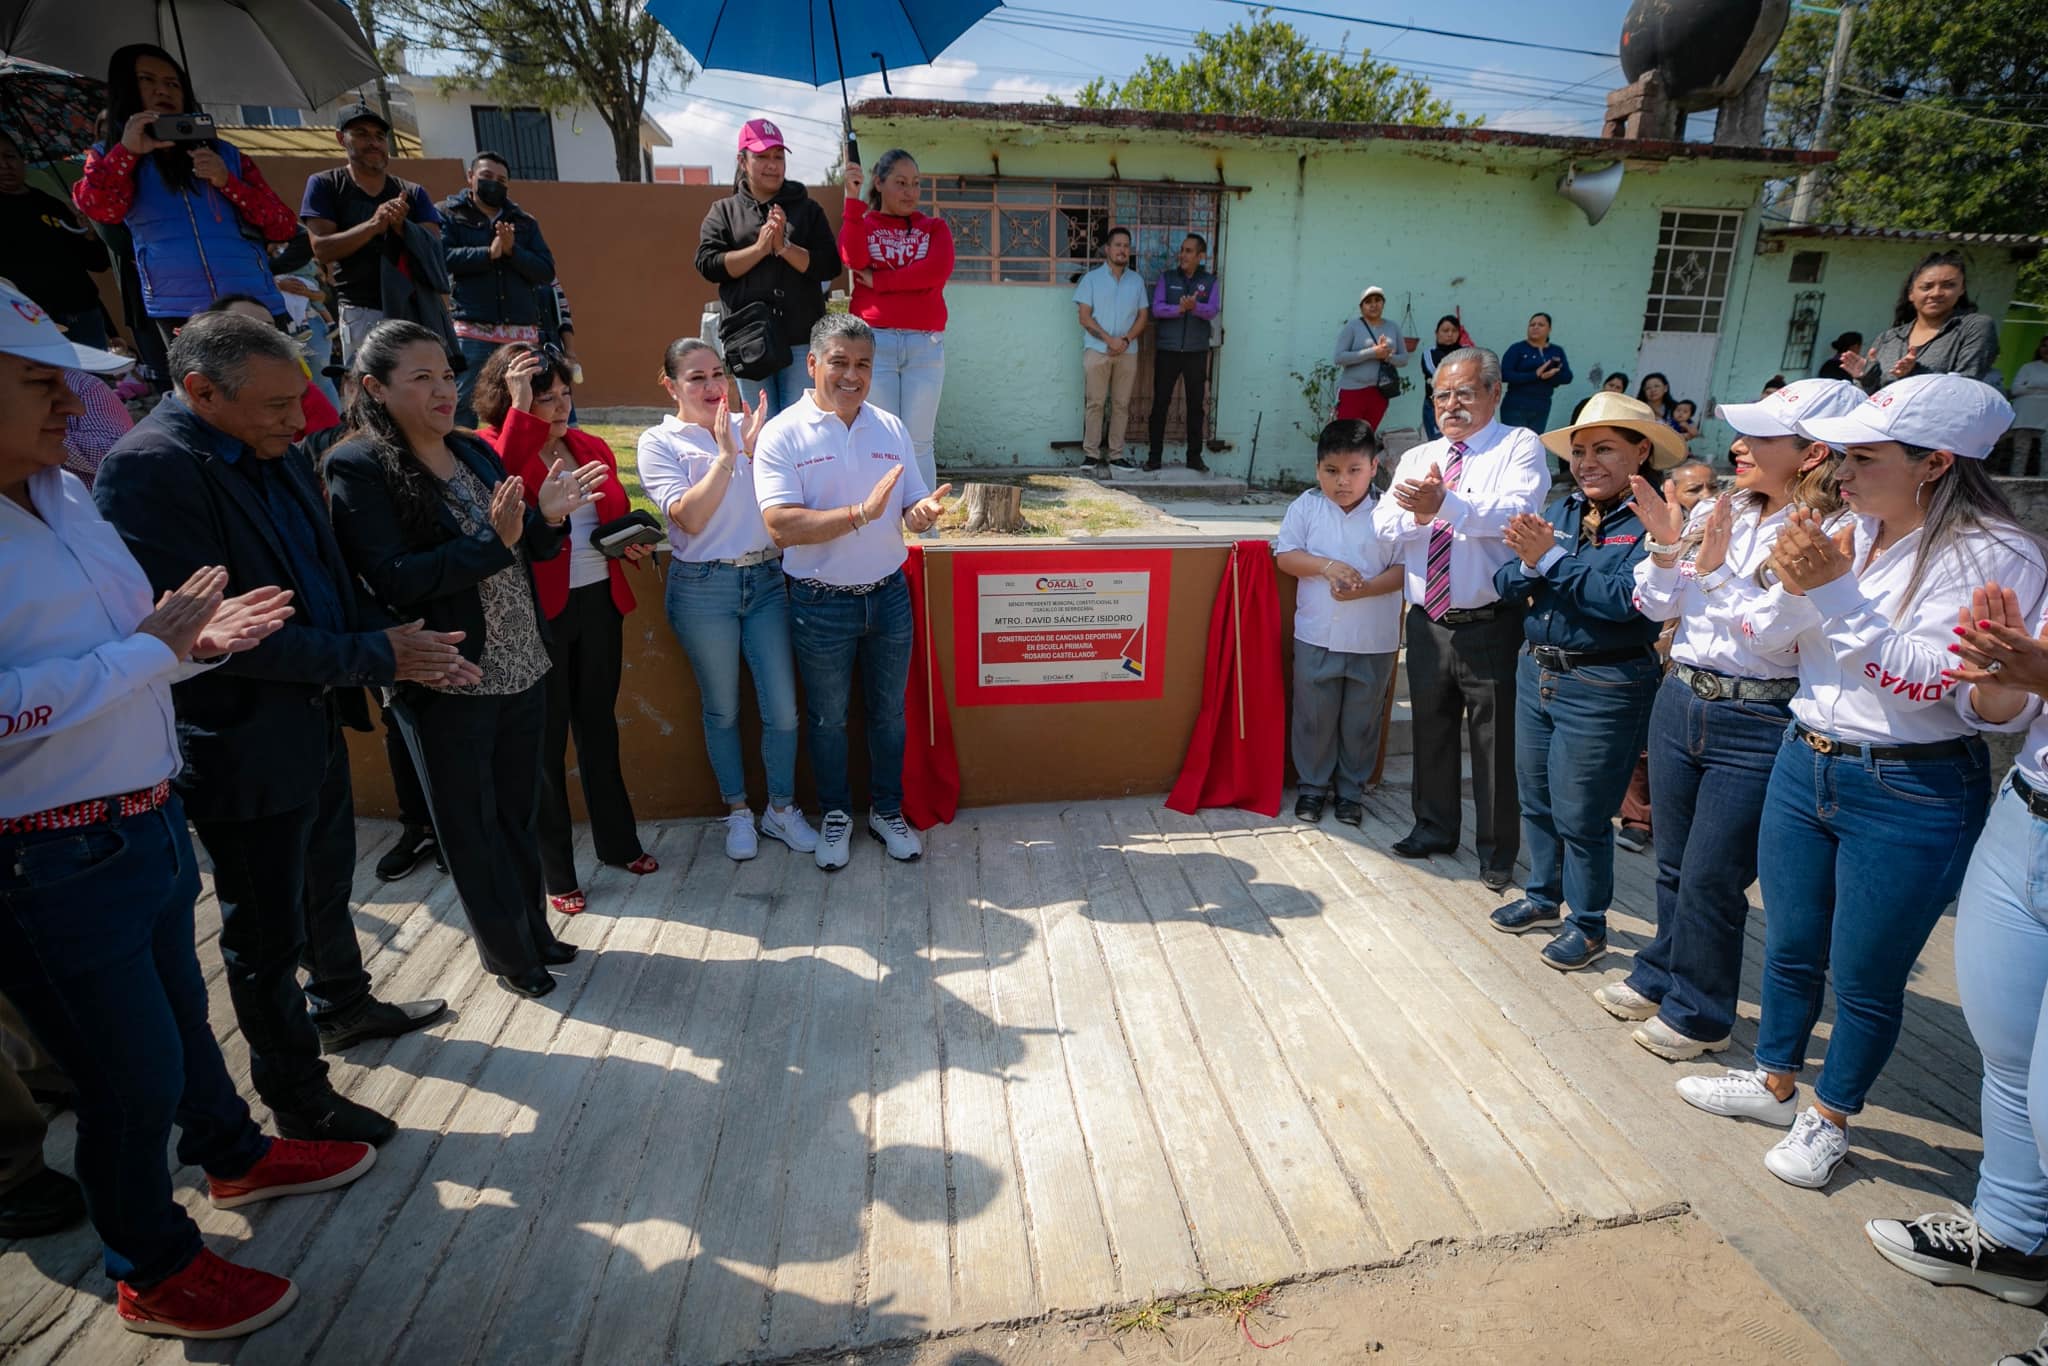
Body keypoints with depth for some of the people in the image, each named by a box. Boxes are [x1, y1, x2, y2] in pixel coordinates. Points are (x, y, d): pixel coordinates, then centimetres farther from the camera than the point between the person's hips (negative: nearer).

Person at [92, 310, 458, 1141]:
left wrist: (405, 648, -6)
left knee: (326, 885, 26)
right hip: (245, 746, -8)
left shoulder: (276, 454, 5)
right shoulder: (149, 468, -21)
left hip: (316, 720, 8)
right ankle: (299, 1102, 27)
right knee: (268, 934, 9)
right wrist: (373, 655, -23)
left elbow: (325, 580, 10)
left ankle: (343, 1007, 50)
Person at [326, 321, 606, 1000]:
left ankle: (533, 930, 35)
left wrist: (549, 517, -8)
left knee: (519, 814, 18)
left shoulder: (476, 452, 7)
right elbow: (393, 580, -19)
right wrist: (493, 540, -26)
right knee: (472, 826, 11)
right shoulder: (359, 467, -11)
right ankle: (508, 951, 29)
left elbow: (528, 552, 13)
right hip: (446, 684, -5)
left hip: (521, 667, 6)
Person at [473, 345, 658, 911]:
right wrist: (521, 412, -34)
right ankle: (553, 870, 22)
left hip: (599, 602, 5)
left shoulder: (593, 449, 7)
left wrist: (632, 545, 0)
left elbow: (617, 518, 20)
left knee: (599, 723, 19)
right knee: (546, 737, 6)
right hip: (537, 611, -5)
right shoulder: (490, 448, -10)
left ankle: (616, 840, 36)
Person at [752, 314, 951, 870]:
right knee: (827, 718, 13)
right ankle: (835, 813, 34)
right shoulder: (782, 434, -10)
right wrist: (861, 514, -30)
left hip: (889, 595, 4)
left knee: (888, 712, 15)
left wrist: (923, 511, -18)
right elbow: (782, 526, -21)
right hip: (821, 604, -3)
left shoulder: (891, 428, 4)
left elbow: (912, 508, 7)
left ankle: (887, 810, 35)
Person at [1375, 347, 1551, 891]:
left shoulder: (1520, 447, -4)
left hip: (1491, 625, -5)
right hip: (1427, 622, 5)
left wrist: (1445, 504, -37)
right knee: (1431, 729, 17)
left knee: (1496, 740, 5)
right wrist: (1416, 510, -23)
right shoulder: (1417, 458, 11)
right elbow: (1384, 525, -2)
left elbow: (1516, 512, -23)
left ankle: (1497, 850, 21)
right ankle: (1435, 827, 35)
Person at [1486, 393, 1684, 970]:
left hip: (1604, 688, -6)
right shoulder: (1559, 511, 6)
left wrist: (1551, 559, -21)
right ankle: (1543, 897, 39)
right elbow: (1506, 584, 2)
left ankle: (1589, 926, 25)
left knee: (1580, 816, 4)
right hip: (1537, 671, 6)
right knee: (1535, 801, 18)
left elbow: (1626, 598, -26)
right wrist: (1529, 564, -19)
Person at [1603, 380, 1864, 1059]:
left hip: (1757, 727, -5)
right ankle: (1660, 977, 39)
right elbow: (1656, 607, 6)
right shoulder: (1715, 513, 3)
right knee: (1673, 865, 19)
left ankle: (1700, 1013, 27)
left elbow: (1786, 638, -21)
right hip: (1679, 700, 6)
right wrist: (1665, 545, -9)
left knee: (1711, 878, 6)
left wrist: (1718, 569, -23)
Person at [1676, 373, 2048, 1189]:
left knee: (1864, 980, 10)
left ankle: (1829, 1119, 31)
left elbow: (1926, 680, -23)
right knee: (1790, 950, 19)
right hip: (1805, 764, 6)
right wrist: (1793, 584, -16)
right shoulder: (1847, 533, 3)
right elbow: (1764, 638, 2)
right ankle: (1775, 1084, 39)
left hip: (1911, 795, -6)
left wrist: (1835, 590, -26)